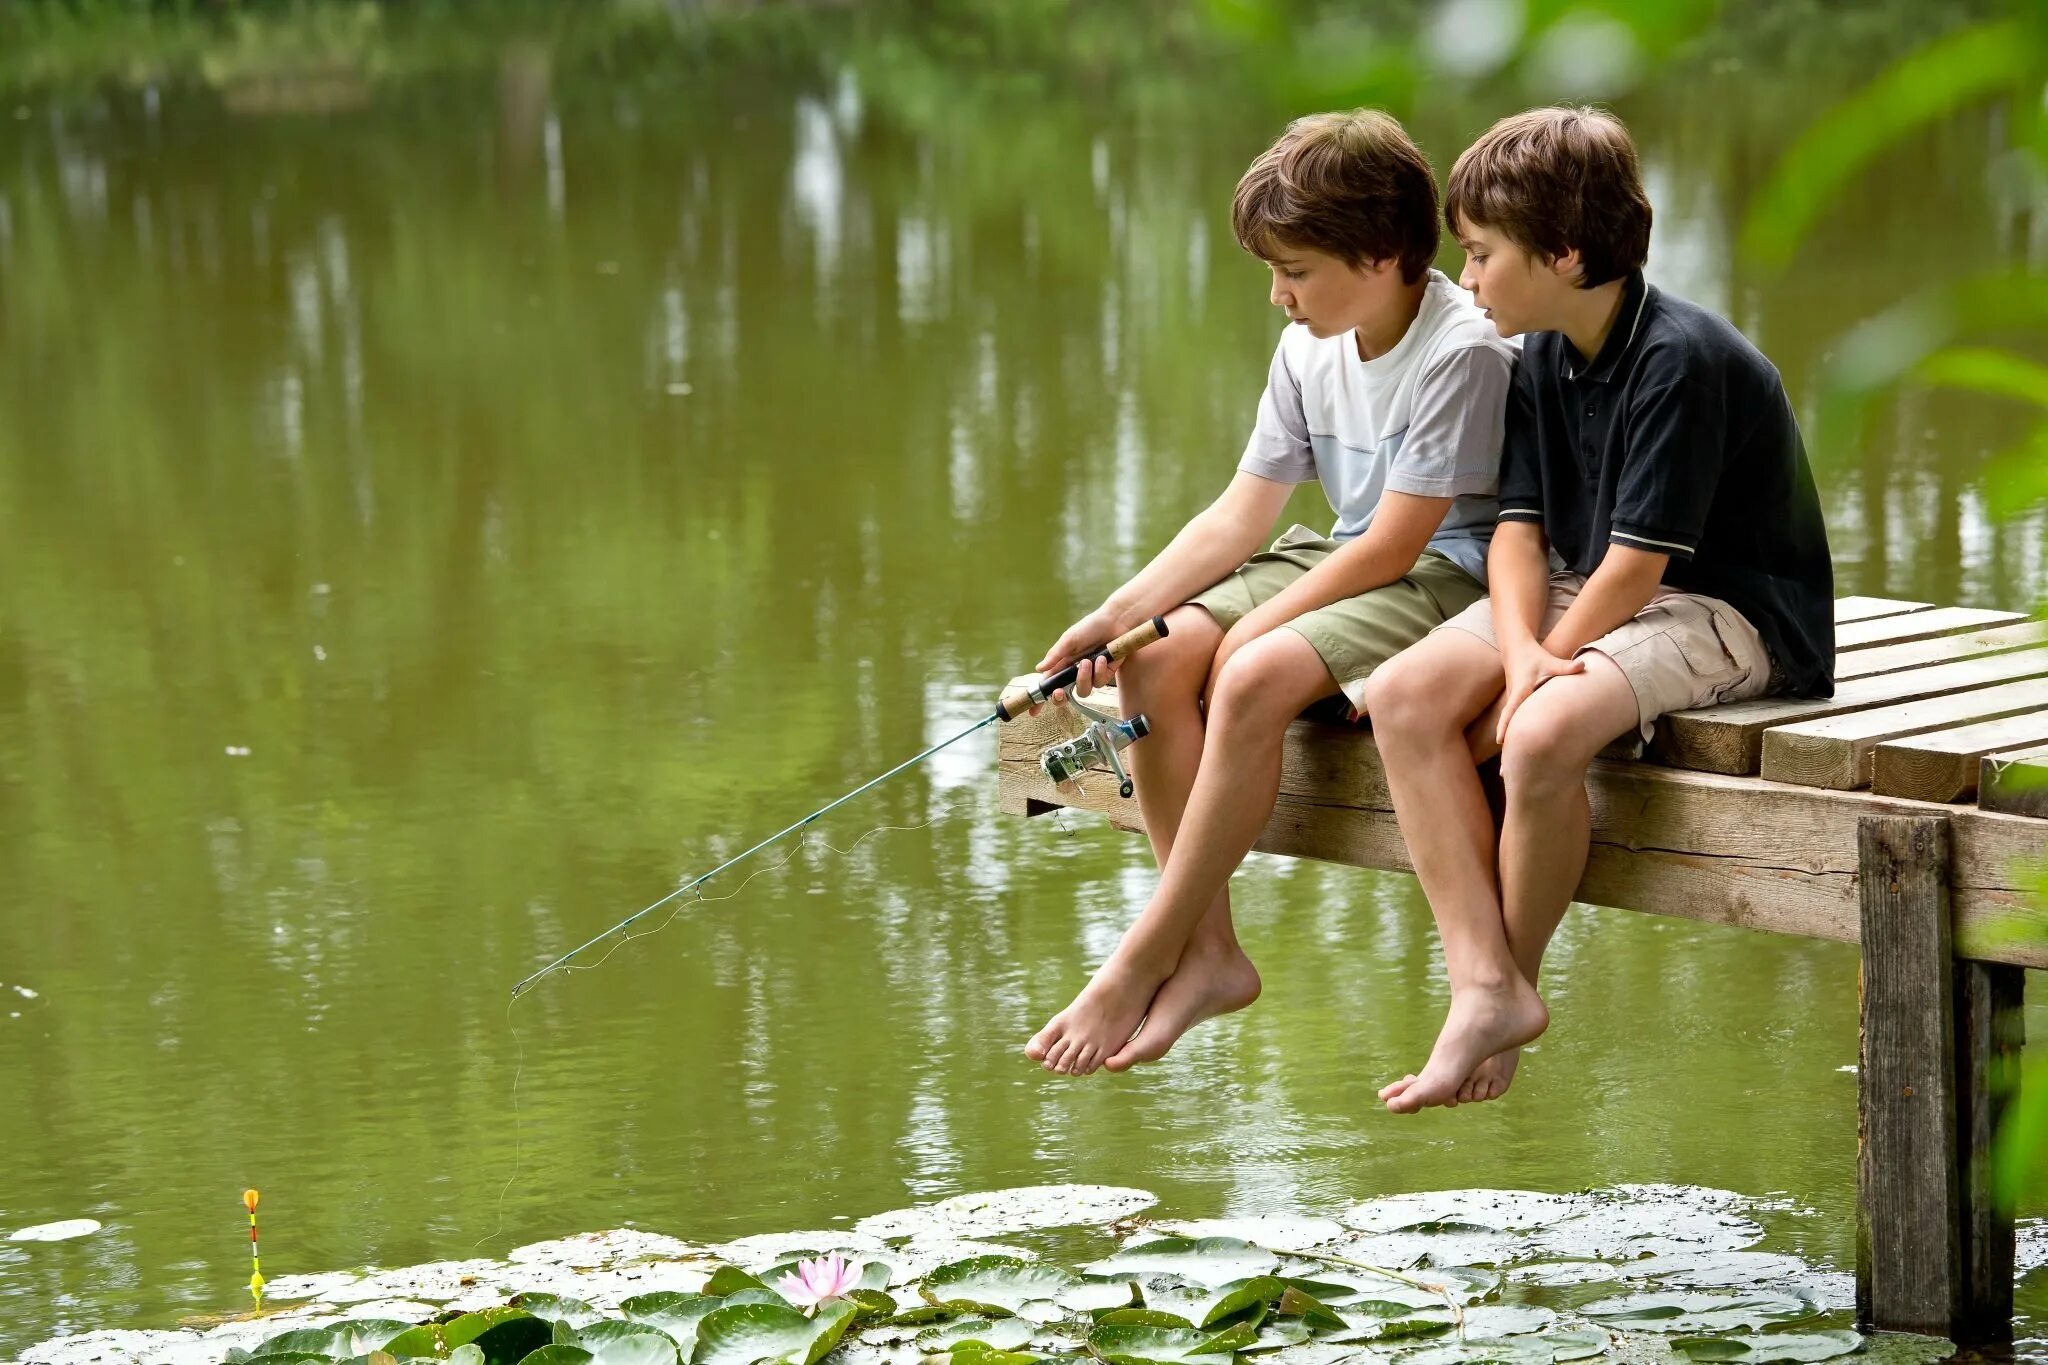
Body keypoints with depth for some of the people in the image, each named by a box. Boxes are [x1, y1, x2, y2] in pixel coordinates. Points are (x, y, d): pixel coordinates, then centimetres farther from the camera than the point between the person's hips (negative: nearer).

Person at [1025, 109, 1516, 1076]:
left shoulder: (1464, 353, -19)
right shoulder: (1309, 351, 6)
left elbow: (1393, 546, -20)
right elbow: (1239, 517, 5)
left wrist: (1245, 636, -21)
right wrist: (1117, 614, -9)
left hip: (1448, 576, -8)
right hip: (1340, 562, 8)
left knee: (1255, 677, -31)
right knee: (1157, 659, -15)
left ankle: (1142, 962, -22)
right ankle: (1209, 951, -13)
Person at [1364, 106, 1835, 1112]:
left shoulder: (1681, 360, -21)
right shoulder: (1542, 360, 6)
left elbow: (1637, 563, -21)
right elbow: (1520, 531, 1)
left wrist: (1536, 680, -16)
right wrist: (1519, 651, -18)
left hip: (1724, 608, -9)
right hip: (1581, 595, 9)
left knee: (1544, 739, -34)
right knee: (1404, 698, -14)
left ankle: (1516, 979, -9)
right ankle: (1482, 986, -19)